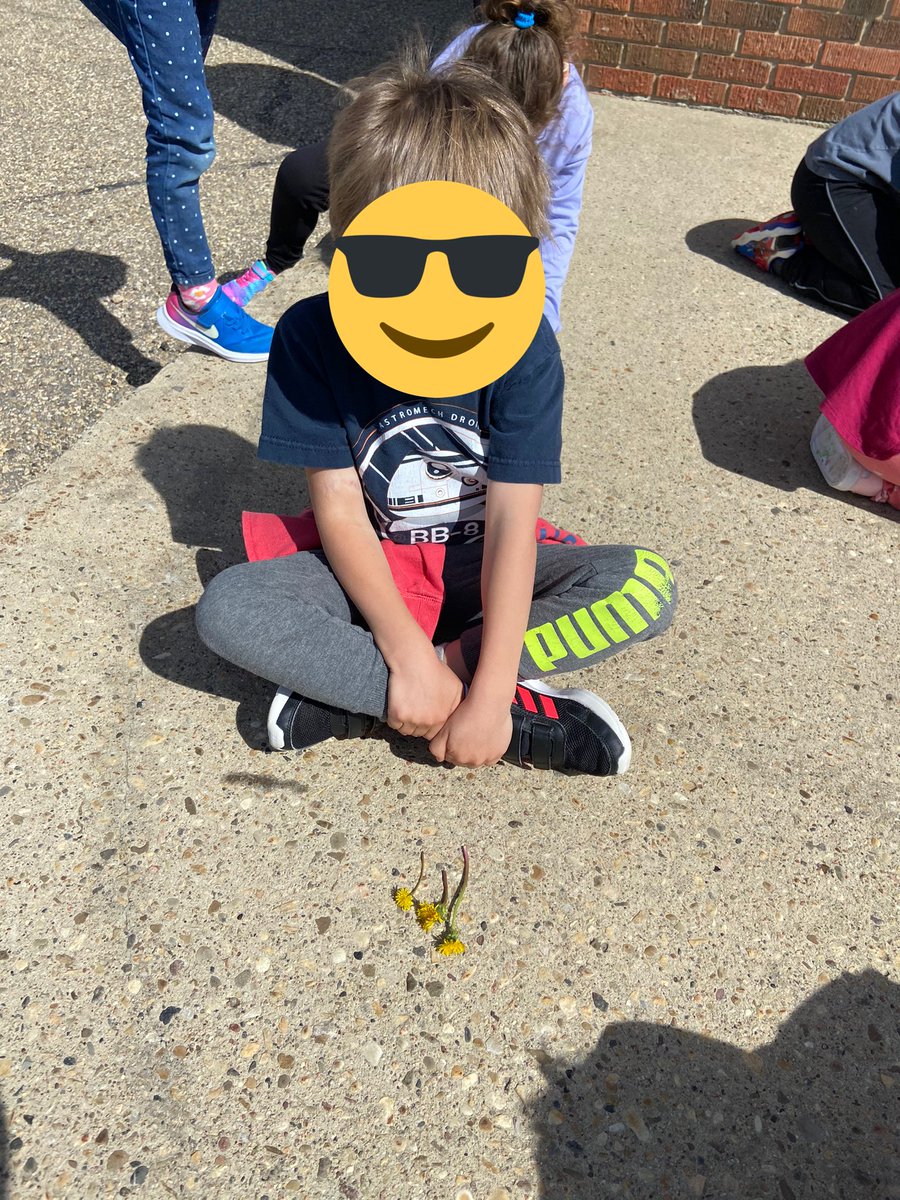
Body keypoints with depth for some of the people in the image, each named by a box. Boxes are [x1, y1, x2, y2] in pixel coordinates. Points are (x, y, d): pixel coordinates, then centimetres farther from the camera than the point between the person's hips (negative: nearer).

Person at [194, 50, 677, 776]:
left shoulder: (522, 343, -16)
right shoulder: (312, 337, -15)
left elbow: (512, 521, -21)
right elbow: (339, 511, -16)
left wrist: (487, 691, -28)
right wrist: (407, 654, -26)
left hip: (479, 570, 1)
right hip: (371, 573, 0)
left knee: (647, 585, -22)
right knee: (226, 609, -26)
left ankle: (348, 694, -23)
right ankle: (527, 709, -26)